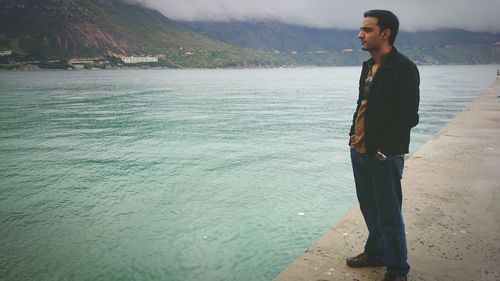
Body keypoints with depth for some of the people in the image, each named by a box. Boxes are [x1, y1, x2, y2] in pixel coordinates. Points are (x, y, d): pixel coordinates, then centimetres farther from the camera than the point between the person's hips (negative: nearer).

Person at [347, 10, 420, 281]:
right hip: (359, 150, 8)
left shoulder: (404, 68, -13)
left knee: (389, 215, 3)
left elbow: (407, 117, -16)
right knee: (369, 208, 19)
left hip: (384, 155, -8)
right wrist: (354, 134, 5)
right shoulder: (368, 66, 12)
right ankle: (375, 253, 38)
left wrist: (377, 147, -15)